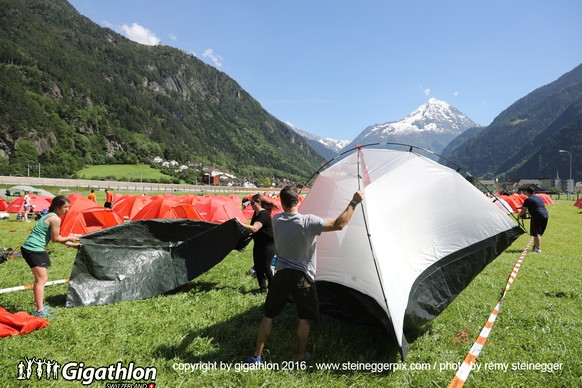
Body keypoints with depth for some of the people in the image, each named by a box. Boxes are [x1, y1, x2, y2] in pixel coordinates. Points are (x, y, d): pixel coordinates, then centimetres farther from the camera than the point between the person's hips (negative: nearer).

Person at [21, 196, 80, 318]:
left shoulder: (49, 215, 16)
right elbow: (55, 239, -10)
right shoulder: (55, 219, -15)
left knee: (40, 279, 19)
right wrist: (69, 238, 6)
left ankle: (39, 305, 29)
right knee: (41, 280, -7)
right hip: (35, 250, -10)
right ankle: (39, 311, -6)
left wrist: (72, 245, 23)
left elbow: (56, 237, 21)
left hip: (28, 248, 10)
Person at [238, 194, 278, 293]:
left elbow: (254, 229, -36)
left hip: (268, 245, -9)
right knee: (257, 267, 9)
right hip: (258, 244, 9)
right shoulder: (256, 213, 6)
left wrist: (241, 224, -35)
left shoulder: (264, 214, -23)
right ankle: (262, 287, 20)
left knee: (266, 267, -2)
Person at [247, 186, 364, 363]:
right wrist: (354, 202, -13)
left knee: (268, 315, 15)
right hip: (302, 277, -3)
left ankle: (257, 355, 22)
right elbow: (338, 224, -18)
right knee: (304, 318, 14)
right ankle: (301, 356, 23)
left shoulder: (276, 220, -3)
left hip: (281, 275, 4)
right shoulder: (308, 221, -17)